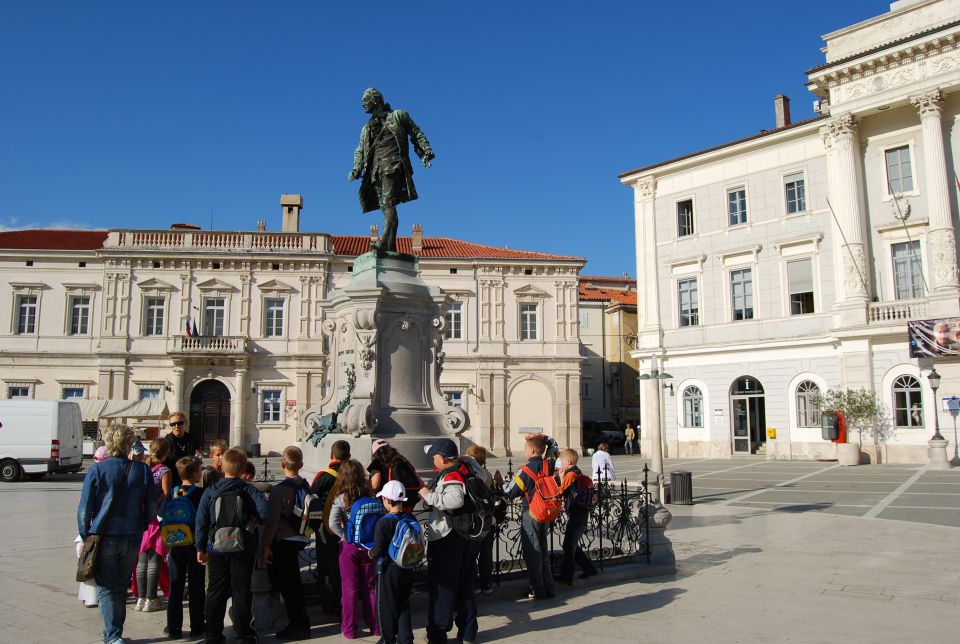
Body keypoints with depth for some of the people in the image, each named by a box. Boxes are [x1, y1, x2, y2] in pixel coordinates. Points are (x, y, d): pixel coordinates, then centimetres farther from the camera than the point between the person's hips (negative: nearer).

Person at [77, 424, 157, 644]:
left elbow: (84, 508, -6)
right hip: (132, 539, 3)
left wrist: (85, 536, 5)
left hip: (104, 537, -3)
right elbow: (152, 508, 2)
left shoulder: (97, 470, -9)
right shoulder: (143, 470, -2)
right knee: (122, 586, 18)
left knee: (106, 588, 6)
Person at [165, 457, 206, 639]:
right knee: (196, 587, 7)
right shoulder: (201, 493, -11)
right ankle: (197, 627, 12)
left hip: (176, 545, 3)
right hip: (196, 545, -3)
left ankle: (174, 628, 11)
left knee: (175, 588, 9)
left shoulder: (171, 493, 0)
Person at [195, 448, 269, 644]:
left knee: (215, 591, 12)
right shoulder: (249, 490, -7)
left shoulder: (210, 491, 0)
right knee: (241, 591, 6)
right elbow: (264, 510, -23)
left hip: (216, 549, 2)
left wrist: (201, 548, 8)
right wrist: (254, 521, -2)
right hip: (243, 549, -2)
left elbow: (201, 522, 2)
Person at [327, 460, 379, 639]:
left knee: (350, 589, 8)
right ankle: (375, 626, 21)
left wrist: (346, 537, -12)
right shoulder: (370, 497, -2)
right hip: (369, 546, 3)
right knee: (370, 587, 14)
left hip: (349, 546, -3)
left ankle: (349, 629, 15)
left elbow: (332, 523, -22)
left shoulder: (340, 498, -11)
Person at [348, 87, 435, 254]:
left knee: (388, 203, -22)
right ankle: (392, 247, -1)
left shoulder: (398, 116, 14)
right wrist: (356, 169, 5)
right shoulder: (367, 128, 28)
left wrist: (425, 151, -3)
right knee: (385, 207, 0)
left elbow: (416, 134, 13)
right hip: (376, 169, 6)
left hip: (393, 166, -6)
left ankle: (384, 242, -36)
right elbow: (359, 151, 23)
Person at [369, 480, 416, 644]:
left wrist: (371, 554, 1)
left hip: (388, 569, -6)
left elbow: (378, 550, -20)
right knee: (403, 605, 17)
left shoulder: (384, 522, -20)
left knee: (386, 606, 11)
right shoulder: (410, 519, -2)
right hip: (407, 569, 6)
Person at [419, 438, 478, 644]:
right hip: (464, 535, 9)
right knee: (464, 584, 16)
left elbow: (455, 499, -42)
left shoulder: (451, 477, -22)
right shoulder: (464, 470, 5)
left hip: (446, 539, -9)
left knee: (441, 585, 3)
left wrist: (430, 495, -28)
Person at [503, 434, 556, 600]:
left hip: (531, 513, -7)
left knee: (532, 552, 3)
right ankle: (549, 589, 20)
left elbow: (509, 493, -10)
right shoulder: (549, 465, -2)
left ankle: (538, 590, 7)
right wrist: (544, 439, 13)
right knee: (543, 551, 16)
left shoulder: (526, 470, -18)